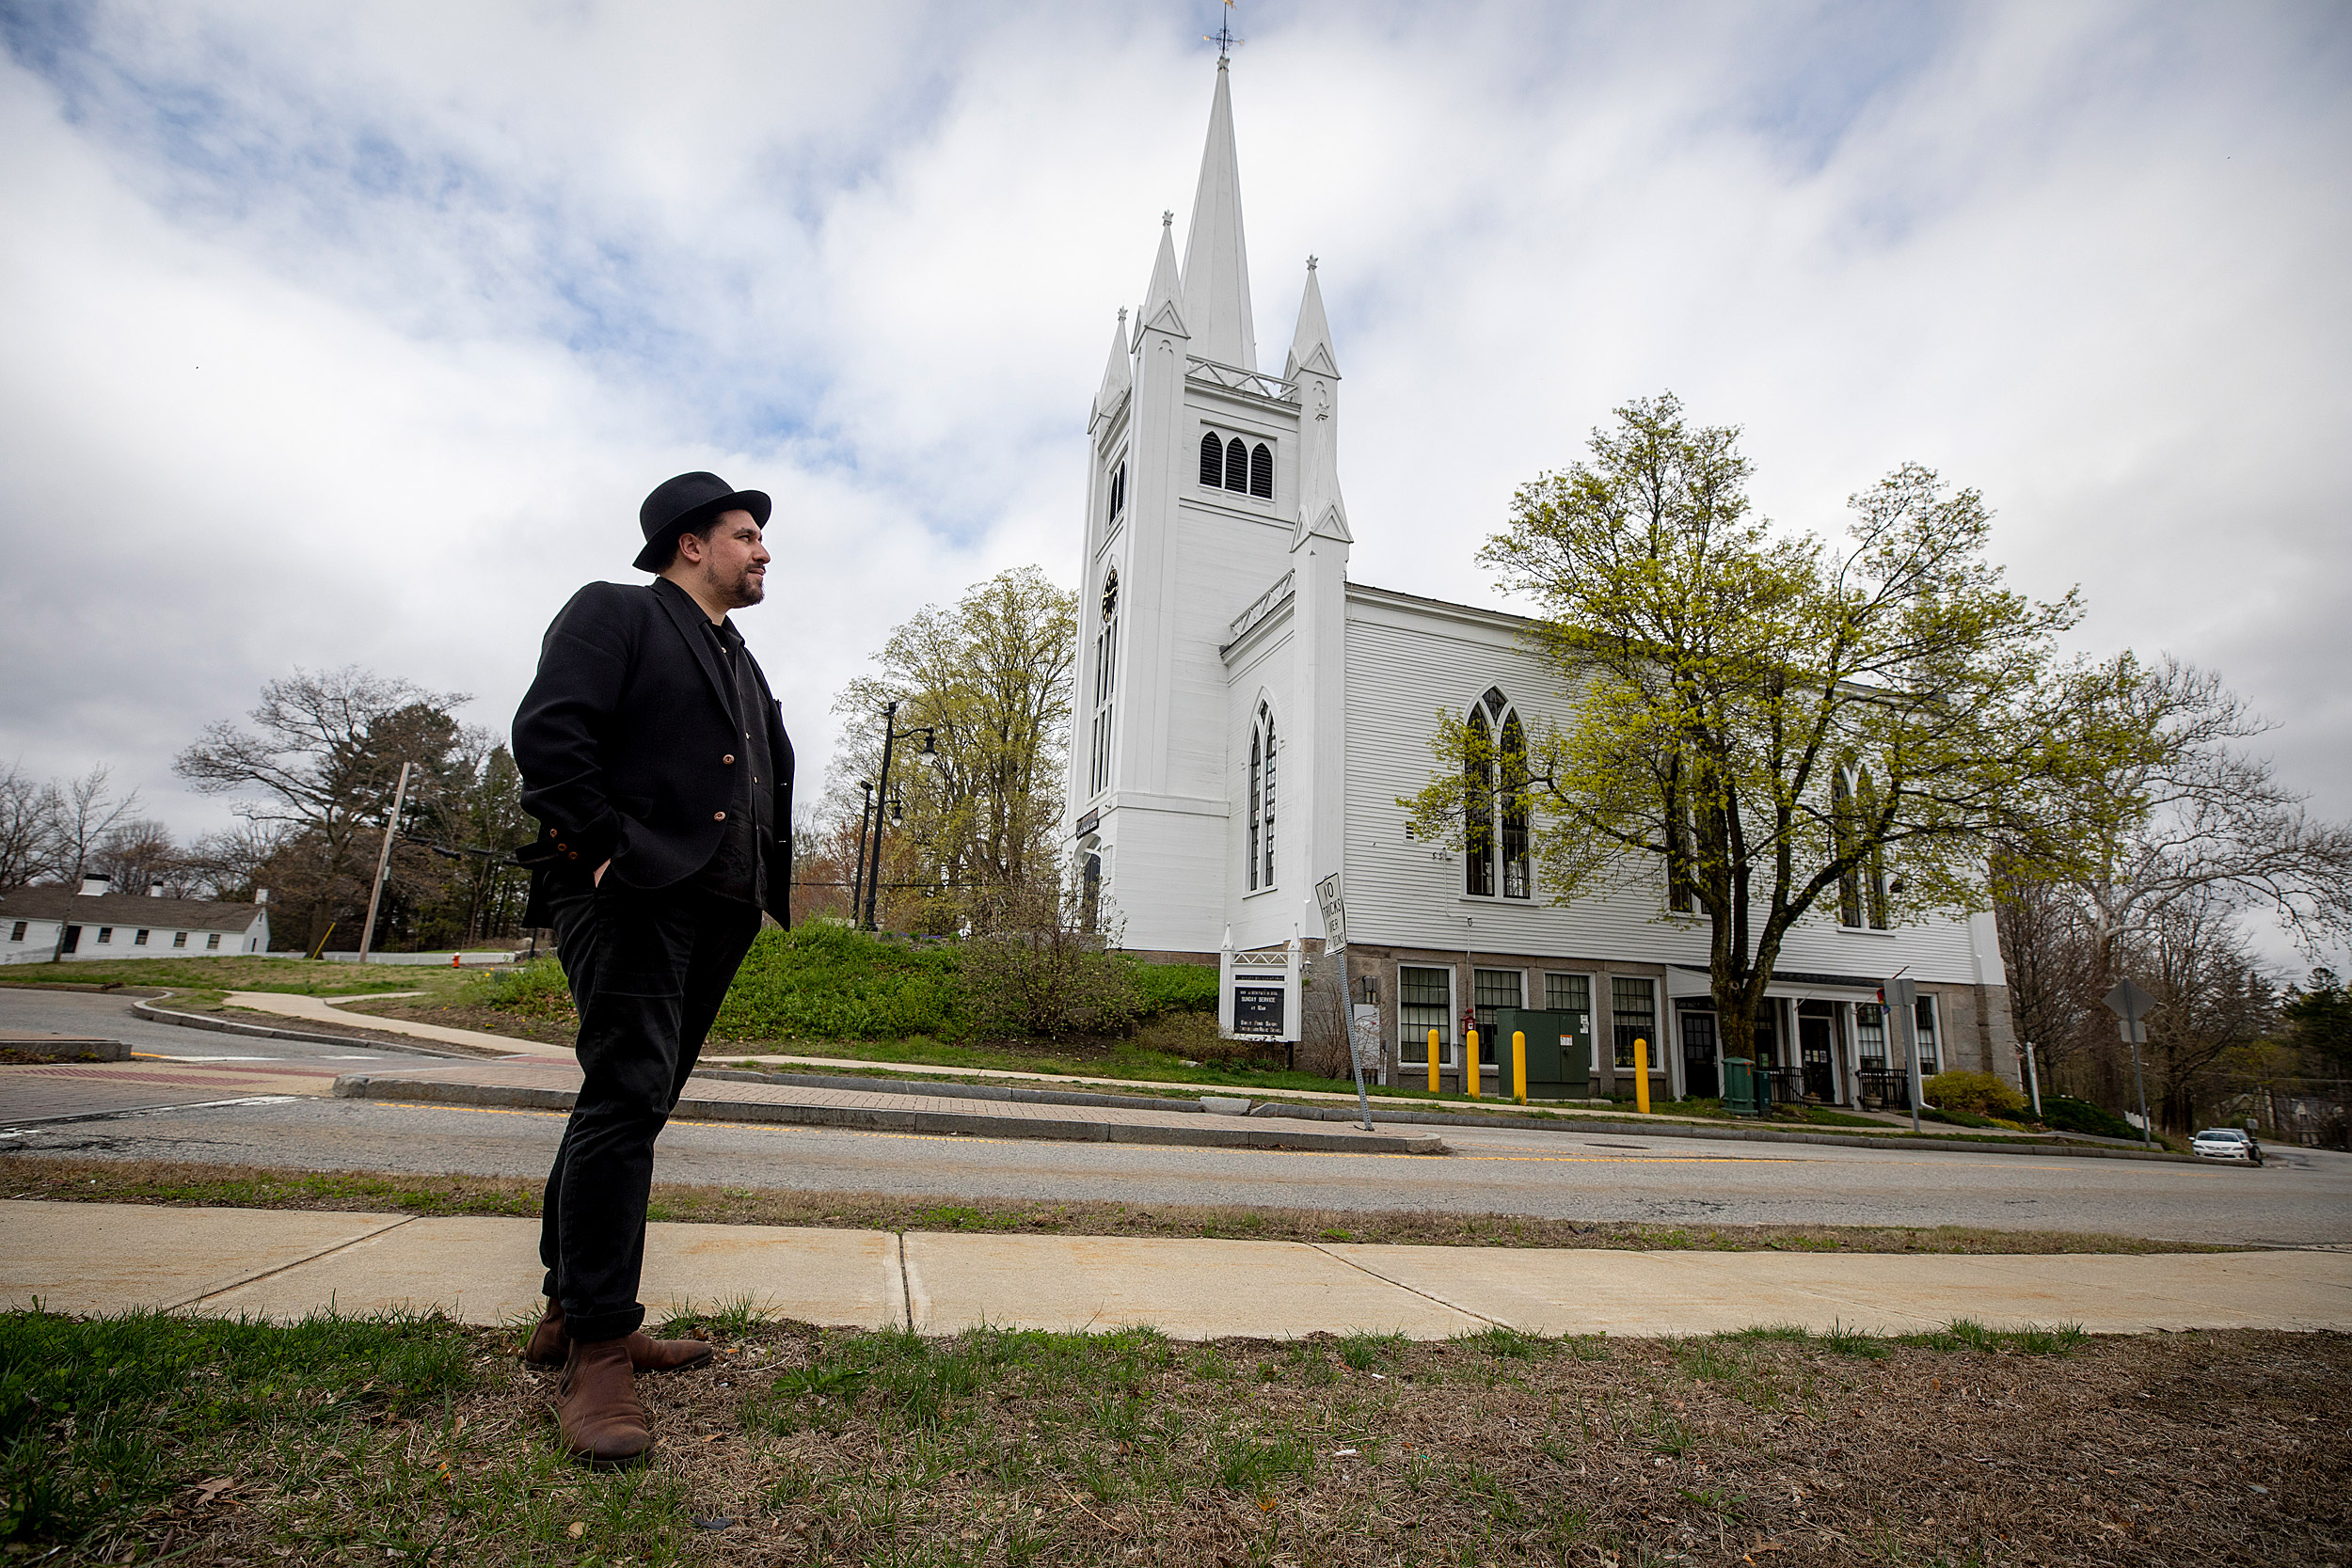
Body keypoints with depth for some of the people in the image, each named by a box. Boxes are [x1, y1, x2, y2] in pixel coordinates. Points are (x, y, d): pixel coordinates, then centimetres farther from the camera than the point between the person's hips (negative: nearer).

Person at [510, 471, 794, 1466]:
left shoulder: (743, 666, 26)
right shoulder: (614, 613, 3)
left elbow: (772, 780, 27)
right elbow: (549, 730, -11)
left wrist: (767, 886, 13)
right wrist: (605, 847, -17)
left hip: (712, 913, 8)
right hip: (631, 897, -8)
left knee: (633, 1105, 12)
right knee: (626, 1097, -13)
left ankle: (573, 1313, 23)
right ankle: (595, 1352, -6)